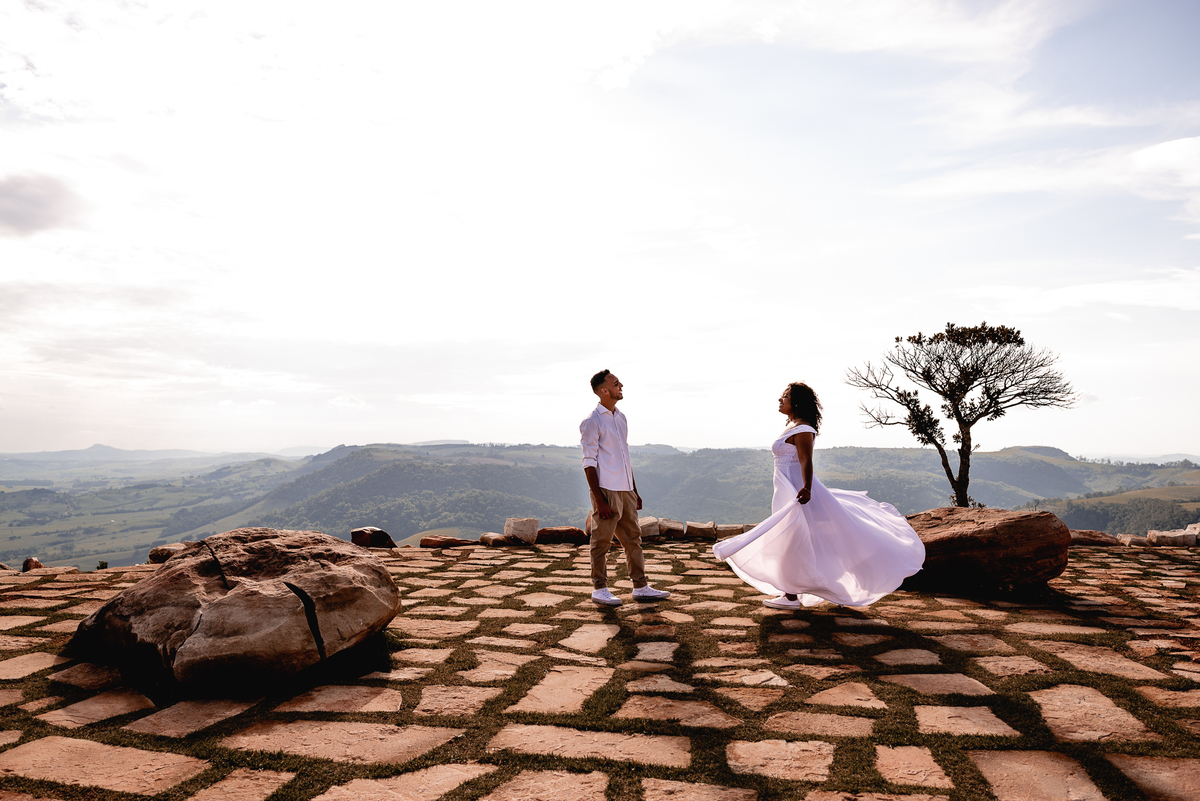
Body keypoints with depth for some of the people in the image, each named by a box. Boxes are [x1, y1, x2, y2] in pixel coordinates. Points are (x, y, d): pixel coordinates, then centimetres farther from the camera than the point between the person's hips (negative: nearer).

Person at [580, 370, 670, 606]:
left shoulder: (621, 418, 14)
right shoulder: (592, 422, -10)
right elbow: (589, 463, -13)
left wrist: (635, 491, 17)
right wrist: (598, 499, -17)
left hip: (625, 490, 8)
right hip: (606, 491, -8)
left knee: (633, 538, 11)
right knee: (602, 542, 1)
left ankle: (640, 587, 20)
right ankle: (599, 589, 13)